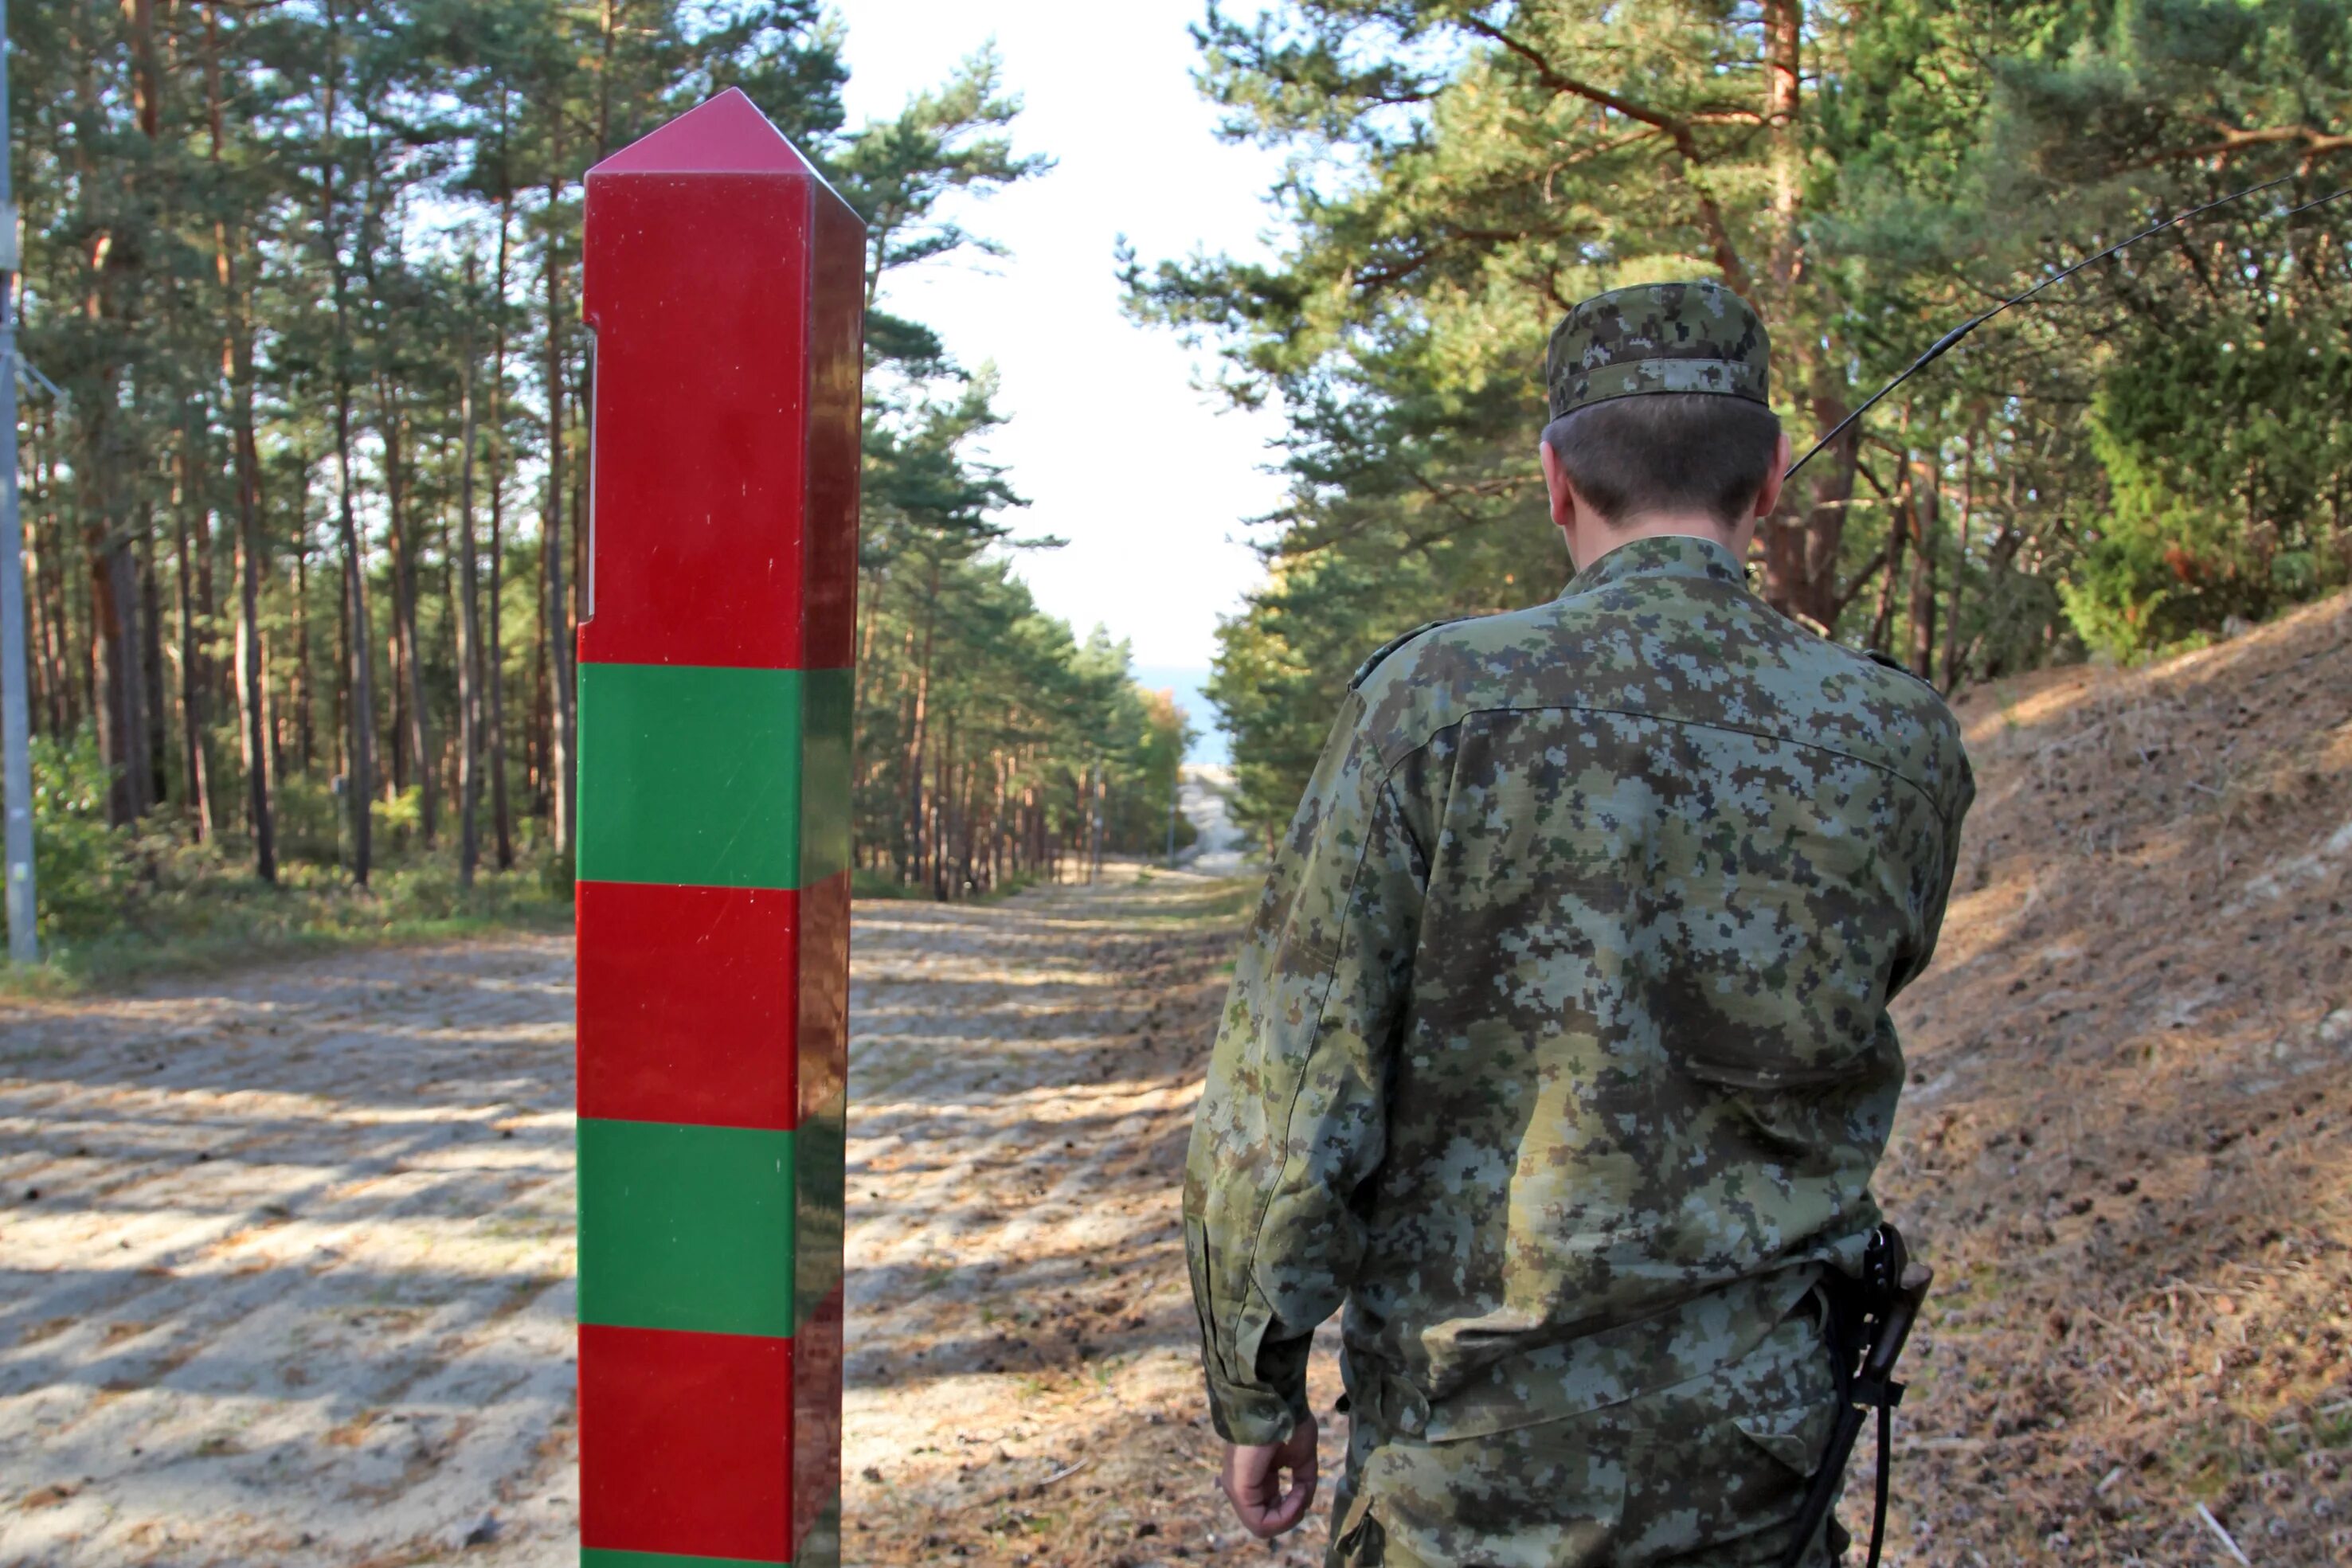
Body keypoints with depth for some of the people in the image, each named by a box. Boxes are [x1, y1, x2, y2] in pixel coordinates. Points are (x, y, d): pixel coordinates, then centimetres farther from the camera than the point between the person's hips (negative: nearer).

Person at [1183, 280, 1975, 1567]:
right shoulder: (1902, 744, -5)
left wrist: (1255, 1397, 0)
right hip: (1752, 1459, 3)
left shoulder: (1440, 701, -15)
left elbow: (1282, 1106, -14)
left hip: (1477, 1464, -3)